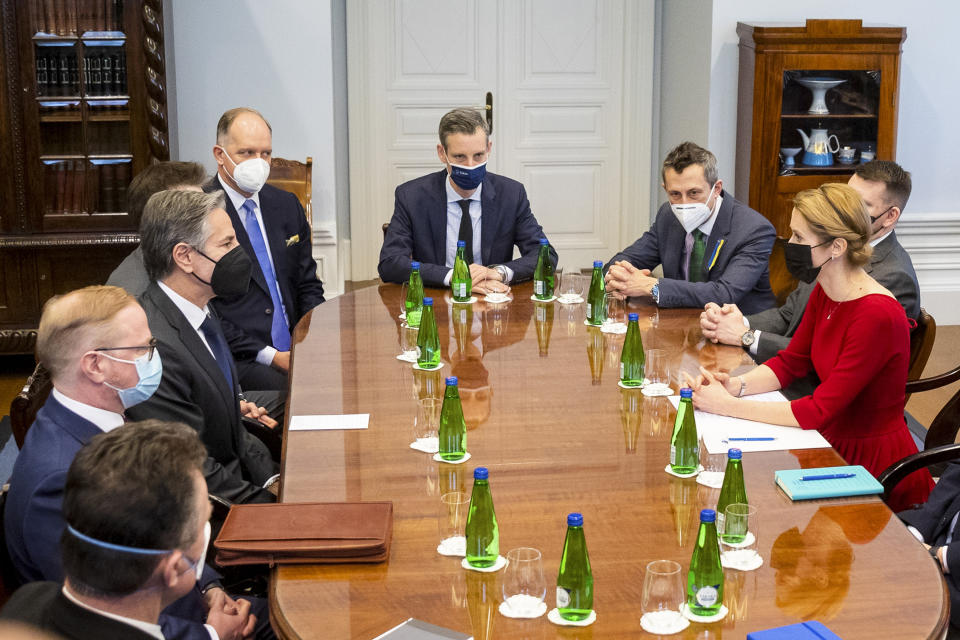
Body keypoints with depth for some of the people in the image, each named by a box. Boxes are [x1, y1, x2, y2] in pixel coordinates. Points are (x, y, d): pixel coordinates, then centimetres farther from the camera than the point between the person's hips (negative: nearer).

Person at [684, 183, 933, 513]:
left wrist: (727, 406, -26)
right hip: (835, 444, 7)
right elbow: (790, 362, 9)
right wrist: (736, 385, -10)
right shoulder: (824, 294, 0)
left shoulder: (877, 315, -27)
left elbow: (819, 411, -28)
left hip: (876, 469, -7)